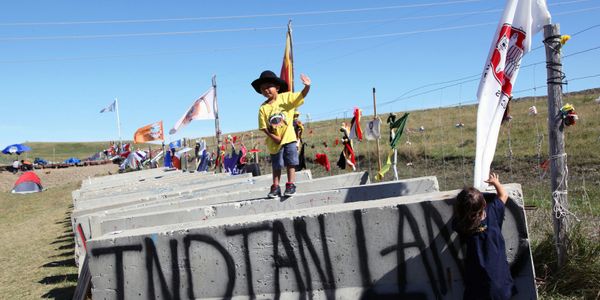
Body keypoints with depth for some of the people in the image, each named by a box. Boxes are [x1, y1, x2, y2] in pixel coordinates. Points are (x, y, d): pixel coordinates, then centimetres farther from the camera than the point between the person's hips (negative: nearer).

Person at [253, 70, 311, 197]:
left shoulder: (286, 97, -4)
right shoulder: (263, 108, -4)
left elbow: (302, 95, -13)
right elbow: (263, 127, -5)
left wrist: (307, 86, -32)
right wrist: (273, 137, -15)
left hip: (288, 138, -1)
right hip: (274, 142, 1)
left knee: (291, 163, 2)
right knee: (276, 166, 10)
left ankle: (290, 185, 11)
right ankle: (275, 187, 18)